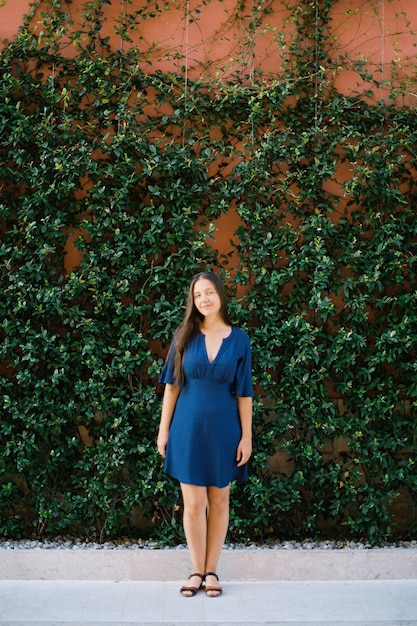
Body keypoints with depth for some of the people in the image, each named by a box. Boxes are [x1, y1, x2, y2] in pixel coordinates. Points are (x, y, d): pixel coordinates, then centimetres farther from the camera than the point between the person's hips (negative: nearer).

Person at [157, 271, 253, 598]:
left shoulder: (239, 339, -2)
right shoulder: (184, 335, 0)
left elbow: (244, 392, 0)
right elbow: (172, 384, 2)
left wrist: (246, 437, -2)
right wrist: (164, 429, -1)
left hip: (223, 428, 0)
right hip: (188, 427, 0)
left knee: (219, 501, 8)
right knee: (194, 503, 3)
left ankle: (212, 570, 20)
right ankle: (197, 570, 17)